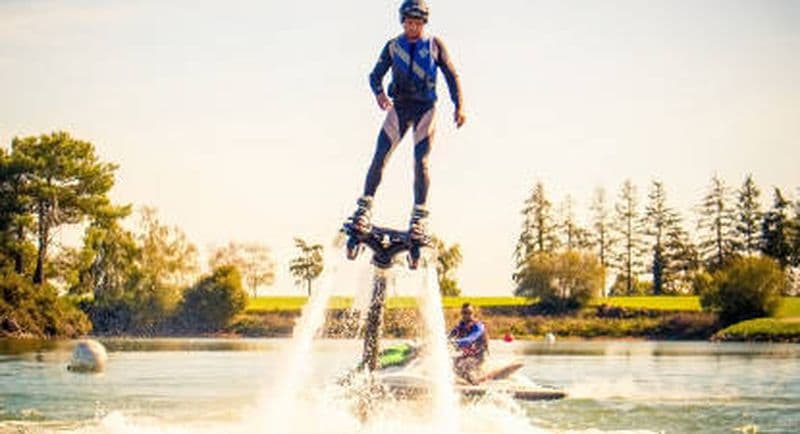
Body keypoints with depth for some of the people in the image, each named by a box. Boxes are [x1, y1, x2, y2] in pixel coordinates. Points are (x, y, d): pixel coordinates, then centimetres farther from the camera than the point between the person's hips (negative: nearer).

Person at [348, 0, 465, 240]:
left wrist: (459, 105, -7)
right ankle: (365, 207, -8)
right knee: (380, 156, -11)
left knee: (421, 161, -8)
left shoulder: (435, 45, 5)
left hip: (425, 109, -1)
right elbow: (376, 74, 3)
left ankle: (419, 216, -3)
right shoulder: (393, 46, 7)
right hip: (399, 106, 1)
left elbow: (451, 75, 4)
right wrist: (379, 93, -19)